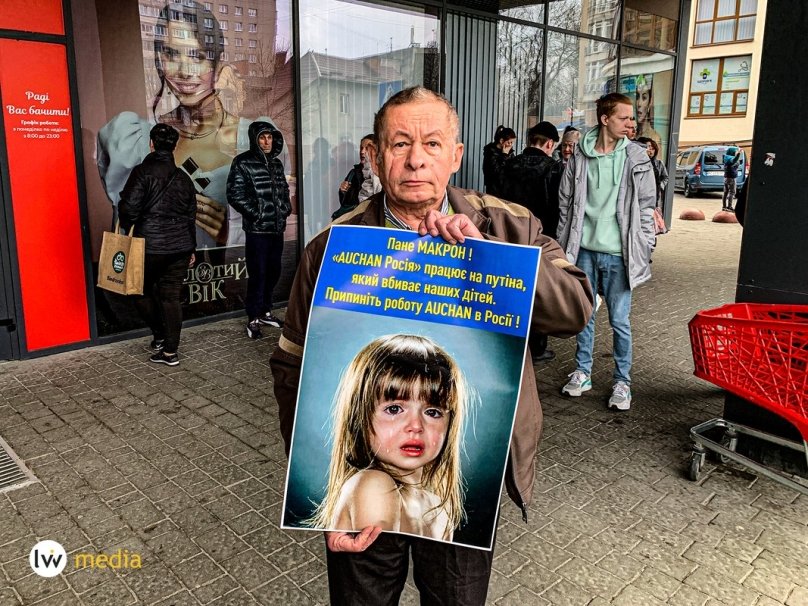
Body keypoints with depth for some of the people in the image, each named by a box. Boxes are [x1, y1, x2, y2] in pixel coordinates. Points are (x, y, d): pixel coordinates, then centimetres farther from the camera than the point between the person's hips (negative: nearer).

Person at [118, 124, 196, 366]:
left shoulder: (142, 172, -8)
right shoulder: (183, 177, 10)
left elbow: (129, 208, -15)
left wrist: (126, 228, 6)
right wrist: (191, 248, 22)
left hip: (150, 246, -5)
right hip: (180, 246, 5)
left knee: (142, 291, 16)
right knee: (171, 296, 6)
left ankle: (159, 336, 23)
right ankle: (170, 351, 9)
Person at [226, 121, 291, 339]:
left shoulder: (276, 163, 14)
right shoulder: (243, 162, -6)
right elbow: (234, 194, -11)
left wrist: (286, 207, 8)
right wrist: (255, 214, -13)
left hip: (277, 227, 6)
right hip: (257, 229, -6)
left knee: (273, 271, 12)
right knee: (258, 273, -4)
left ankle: (265, 311, 27)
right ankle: (253, 319, 5)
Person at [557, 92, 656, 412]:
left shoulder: (637, 158, 0)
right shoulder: (580, 156, 1)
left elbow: (647, 206, 2)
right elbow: (566, 202, 7)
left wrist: (645, 249, -2)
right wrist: (564, 244, 6)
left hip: (619, 253, -1)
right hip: (584, 250, 2)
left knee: (619, 320, 3)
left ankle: (622, 381, 17)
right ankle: (582, 372, 27)